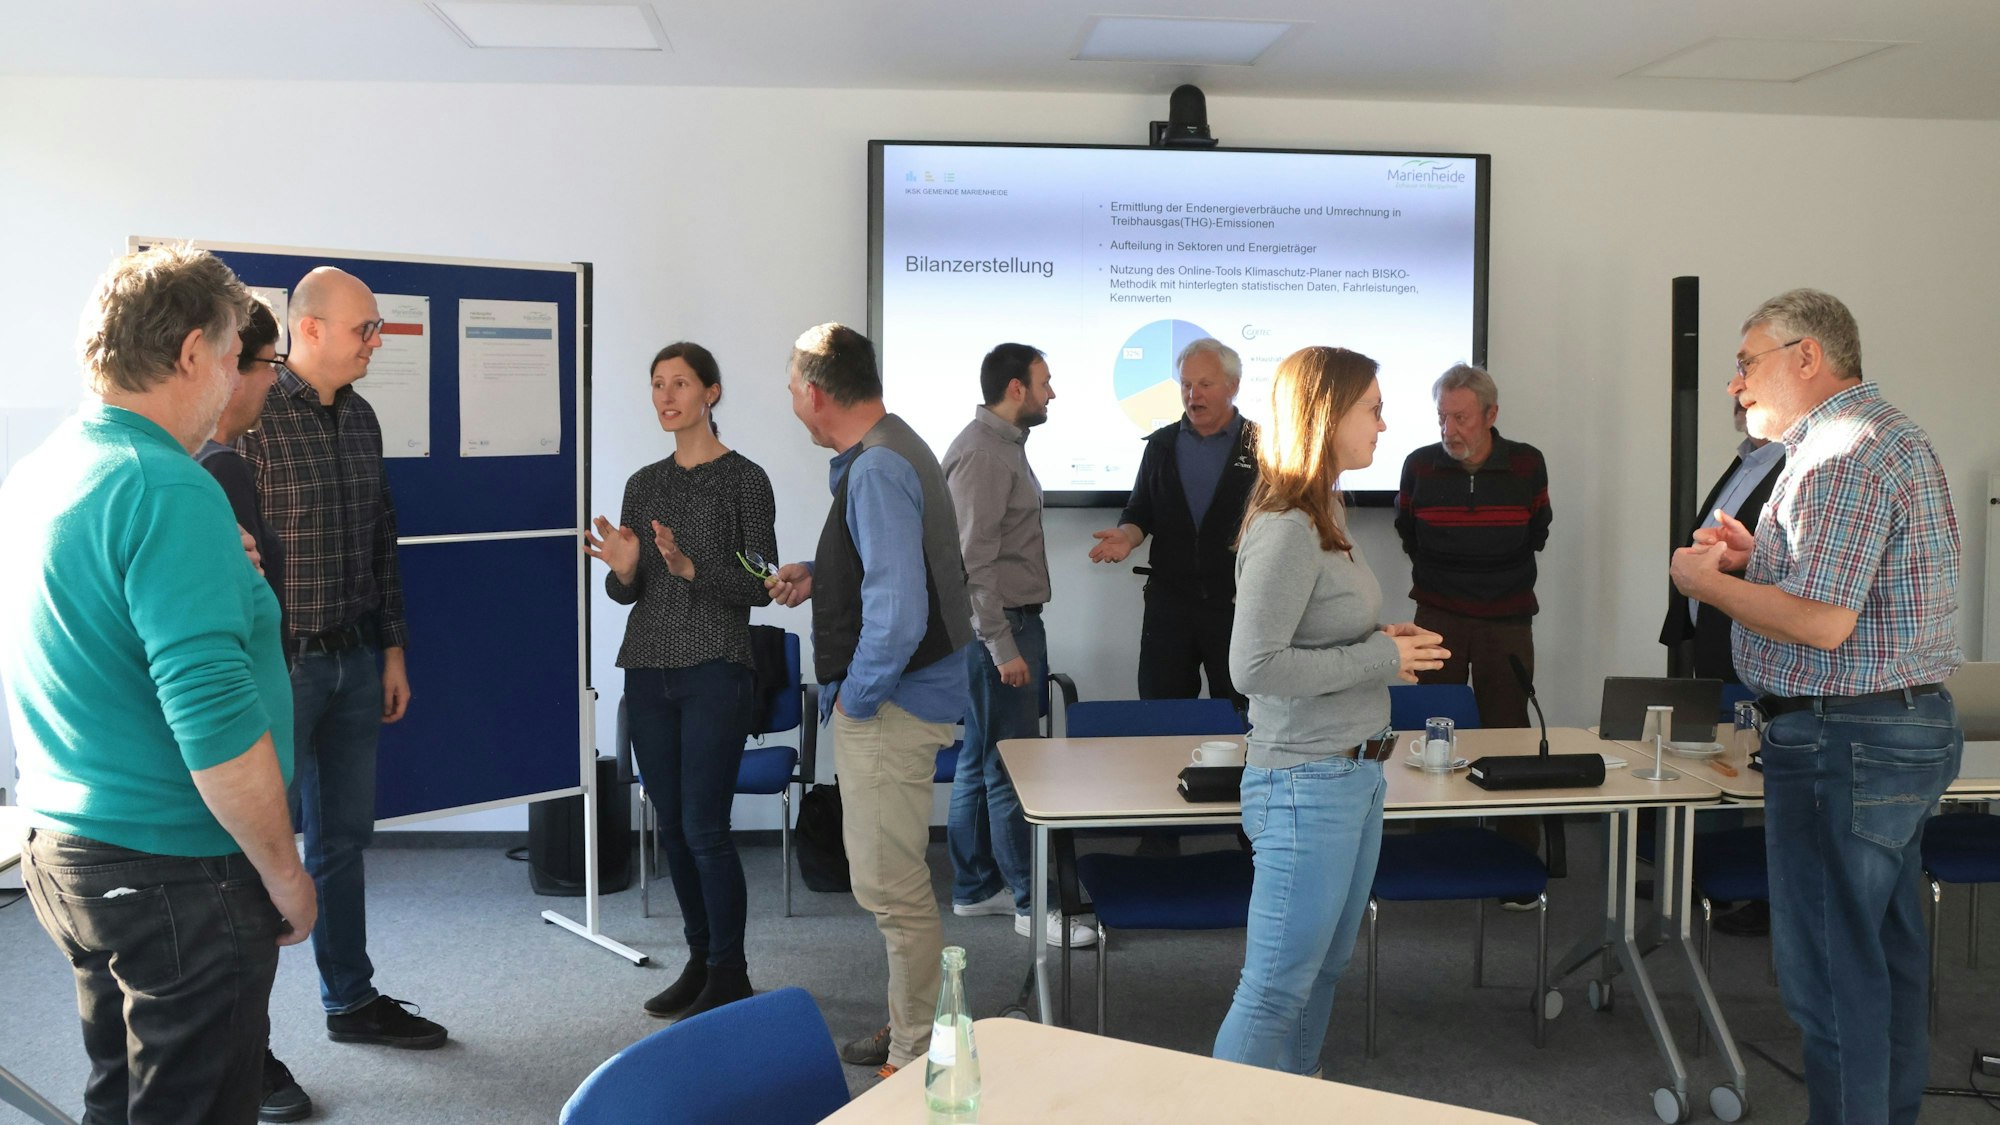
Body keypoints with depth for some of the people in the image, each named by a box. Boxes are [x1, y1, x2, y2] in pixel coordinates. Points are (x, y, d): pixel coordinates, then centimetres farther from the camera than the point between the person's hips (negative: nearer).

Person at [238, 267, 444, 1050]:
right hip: (281, 662, -7)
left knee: (344, 837, 16)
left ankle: (351, 999, 29)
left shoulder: (360, 417, 10)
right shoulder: (253, 416, -14)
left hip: (356, 662, 7)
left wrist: (393, 649, 15)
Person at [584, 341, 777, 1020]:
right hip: (647, 670, 6)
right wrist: (623, 570, -8)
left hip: (714, 670, -6)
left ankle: (729, 975, 9)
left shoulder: (743, 479, -4)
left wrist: (691, 567, -22)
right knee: (673, 827, 11)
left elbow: (760, 585, -8)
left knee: (704, 829, -5)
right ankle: (699, 961, 24)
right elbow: (627, 593, 14)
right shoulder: (645, 483, 12)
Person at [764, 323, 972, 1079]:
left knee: (891, 888, -1)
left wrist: (854, 699, -18)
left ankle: (916, 1058, 11)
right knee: (890, 880, 21)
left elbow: (898, 611, -29)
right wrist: (817, 576, 15)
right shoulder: (892, 451, 11)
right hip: (895, 701, 11)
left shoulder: (877, 471, -22)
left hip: (889, 708, -11)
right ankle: (908, 1030, 35)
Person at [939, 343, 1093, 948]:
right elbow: (973, 561, -21)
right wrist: (1003, 646, -21)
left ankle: (974, 887, 24)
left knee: (981, 759, 14)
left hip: (1012, 623, 10)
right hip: (998, 627, -10)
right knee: (1010, 767, -5)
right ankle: (1031, 902, 2)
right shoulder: (980, 453, -16)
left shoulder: (1004, 444, 15)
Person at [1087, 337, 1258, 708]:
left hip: (1237, 604, -3)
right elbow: (1140, 511, 14)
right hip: (1169, 602, 3)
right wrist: (1127, 535, -7)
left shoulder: (1261, 446, 0)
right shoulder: (1160, 444, 12)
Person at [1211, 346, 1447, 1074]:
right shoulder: (1285, 530, -19)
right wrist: (1380, 658, -17)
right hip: (1308, 787, -10)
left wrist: (1385, 644, 3)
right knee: (1277, 991, -1)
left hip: (1354, 777, 10)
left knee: (1323, 973, 19)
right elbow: (1255, 666, -25)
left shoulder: (1323, 519, 10)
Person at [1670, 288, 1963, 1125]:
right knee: (1888, 959, 19)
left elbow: (1821, 621, -25)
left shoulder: (1843, 452, -18)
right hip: (1909, 728, 11)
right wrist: (1758, 559, 10)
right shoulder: (1886, 433, 16)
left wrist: (1708, 583, -11)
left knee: (1830, 970, -3)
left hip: (1844, 742, -11)